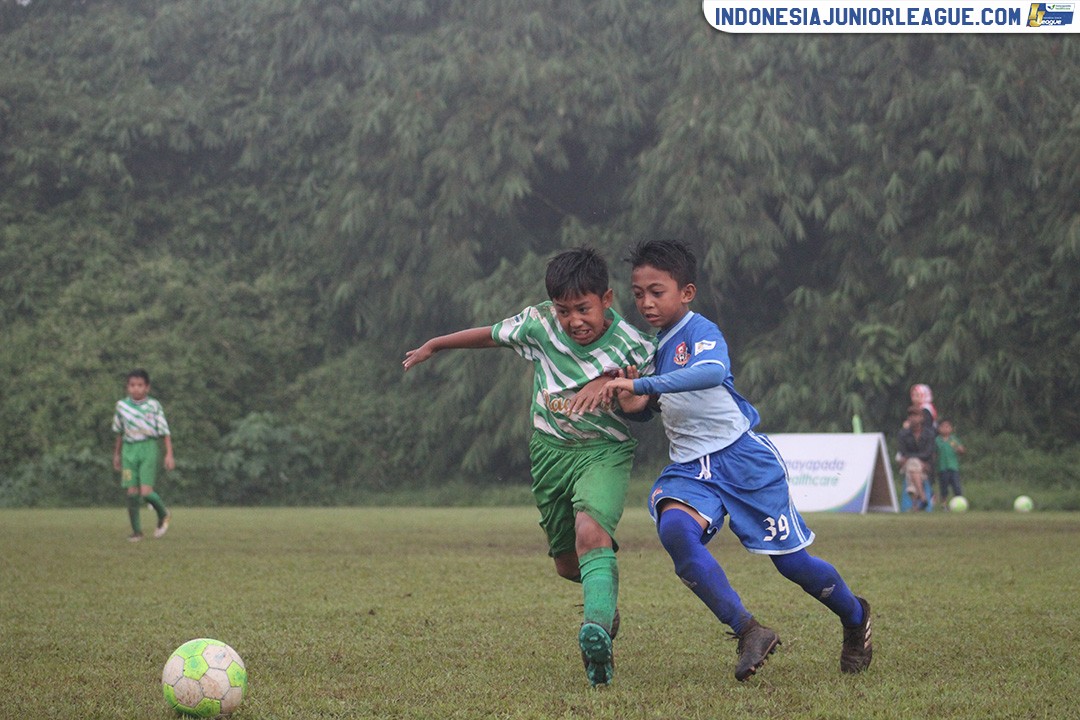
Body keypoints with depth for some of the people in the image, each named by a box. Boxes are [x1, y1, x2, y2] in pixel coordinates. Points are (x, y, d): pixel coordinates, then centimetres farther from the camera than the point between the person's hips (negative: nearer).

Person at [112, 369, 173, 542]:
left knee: (146, 491, -13)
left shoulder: (154, 406, -3)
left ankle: (163, 515, 15)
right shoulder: (122, 405, 6)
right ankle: (136, 530, 8)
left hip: (148, 448, -3)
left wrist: (169, 454, -8)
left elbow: (165, 432, -1)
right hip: (129, 449, 3)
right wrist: (117, 454, 24)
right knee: (132, 492, -2)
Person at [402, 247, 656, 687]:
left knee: (591, 532, -33)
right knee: (567, 564, 12)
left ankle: (598, 628, -49)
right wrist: (434, 346, 22)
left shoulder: (632, 346, -15)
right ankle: (606, 599, 45)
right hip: (550, 452, 4)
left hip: (604, 451, -4)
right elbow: (493, 335, 10)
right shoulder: (540, 323, -8)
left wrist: (611, 384, -24)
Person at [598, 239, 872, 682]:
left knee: (791, 561, 1)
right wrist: (636, 404, 1)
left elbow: (712, 372, -38)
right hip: (690, 467, 6)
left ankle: (854, 616, 33)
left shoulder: (700, 331, -14)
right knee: (674, 529, -28)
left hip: (743, 458, -6)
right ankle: (749, 632, -27)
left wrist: (640, 385, -42)